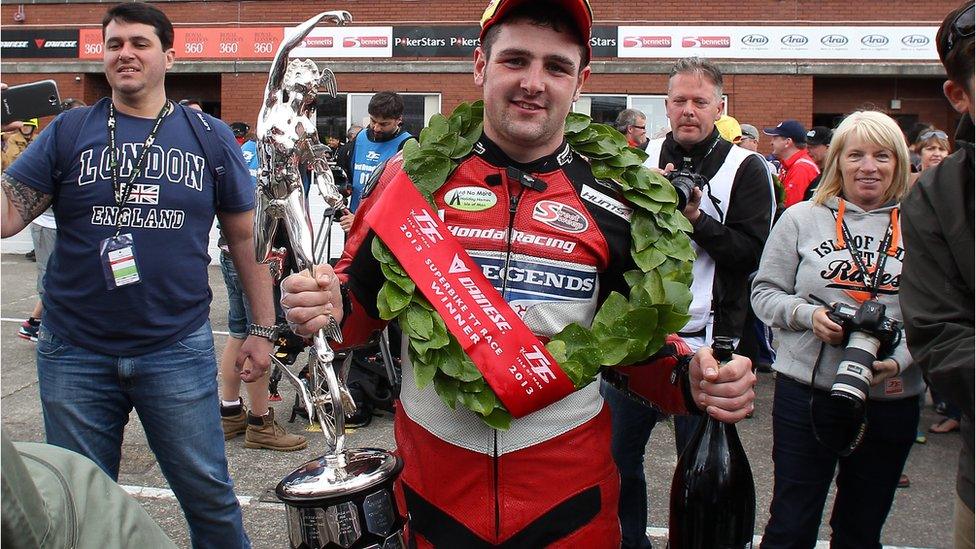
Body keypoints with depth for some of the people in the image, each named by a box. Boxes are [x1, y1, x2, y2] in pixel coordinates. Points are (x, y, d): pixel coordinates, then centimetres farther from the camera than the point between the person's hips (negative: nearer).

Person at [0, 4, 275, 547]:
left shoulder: (211, 138, 3)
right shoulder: (69, 131, 4)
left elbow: (246, 236, 6)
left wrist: (264, 328, 4)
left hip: (179, 350, -1)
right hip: (74, 354, 1)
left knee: (210, 496, 8)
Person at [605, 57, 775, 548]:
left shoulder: (745, 170, -1)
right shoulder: (645, 160, 8)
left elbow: (752, 252, -9)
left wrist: (696, 217, -18)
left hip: (703, 341, -3)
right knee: (617, 452, 11)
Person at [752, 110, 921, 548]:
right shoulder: (801, 218, 2)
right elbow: (765, 292, 3)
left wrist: (899, 360, -13)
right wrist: (808, 315, -16)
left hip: (891, 401, 2)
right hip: (806, 392, -1)